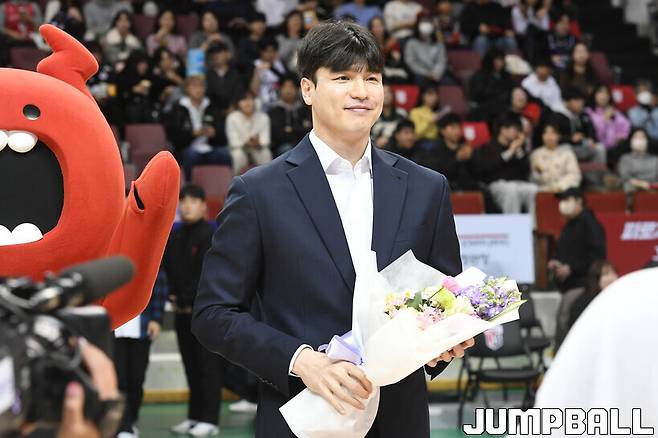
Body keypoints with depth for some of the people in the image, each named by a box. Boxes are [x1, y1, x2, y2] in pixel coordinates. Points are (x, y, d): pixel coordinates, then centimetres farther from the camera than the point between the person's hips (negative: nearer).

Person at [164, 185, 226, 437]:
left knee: (208, 364, -4)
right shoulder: (175, 236, 13)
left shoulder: (210, 235, -8)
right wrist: (173, 296, 2)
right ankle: (194, 416, 16)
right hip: (183, 311, 7)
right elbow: (168, 268, 16)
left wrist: (185, 299, -12)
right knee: (190, 364, 10)